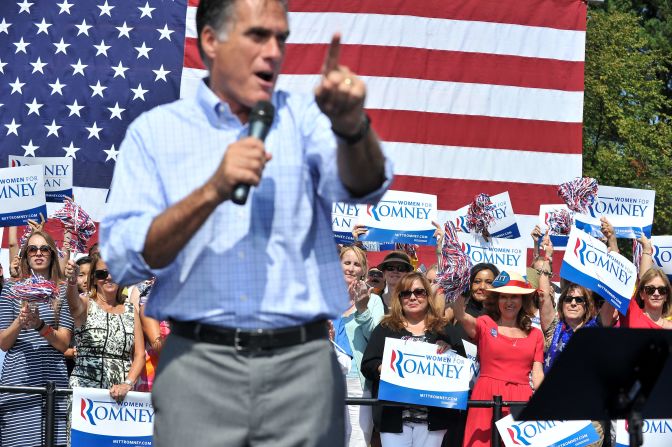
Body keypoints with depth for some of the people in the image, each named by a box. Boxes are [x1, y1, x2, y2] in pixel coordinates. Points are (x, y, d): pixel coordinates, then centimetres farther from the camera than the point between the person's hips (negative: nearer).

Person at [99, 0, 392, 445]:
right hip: (199, 364, -1)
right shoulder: (154, 132, 5)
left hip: (303, 363, 1)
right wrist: (213, 191, -17)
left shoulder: (303, 117, 9)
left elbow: (362, 186, -11)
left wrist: (351, 124, -31)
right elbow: (124, 259, -5)